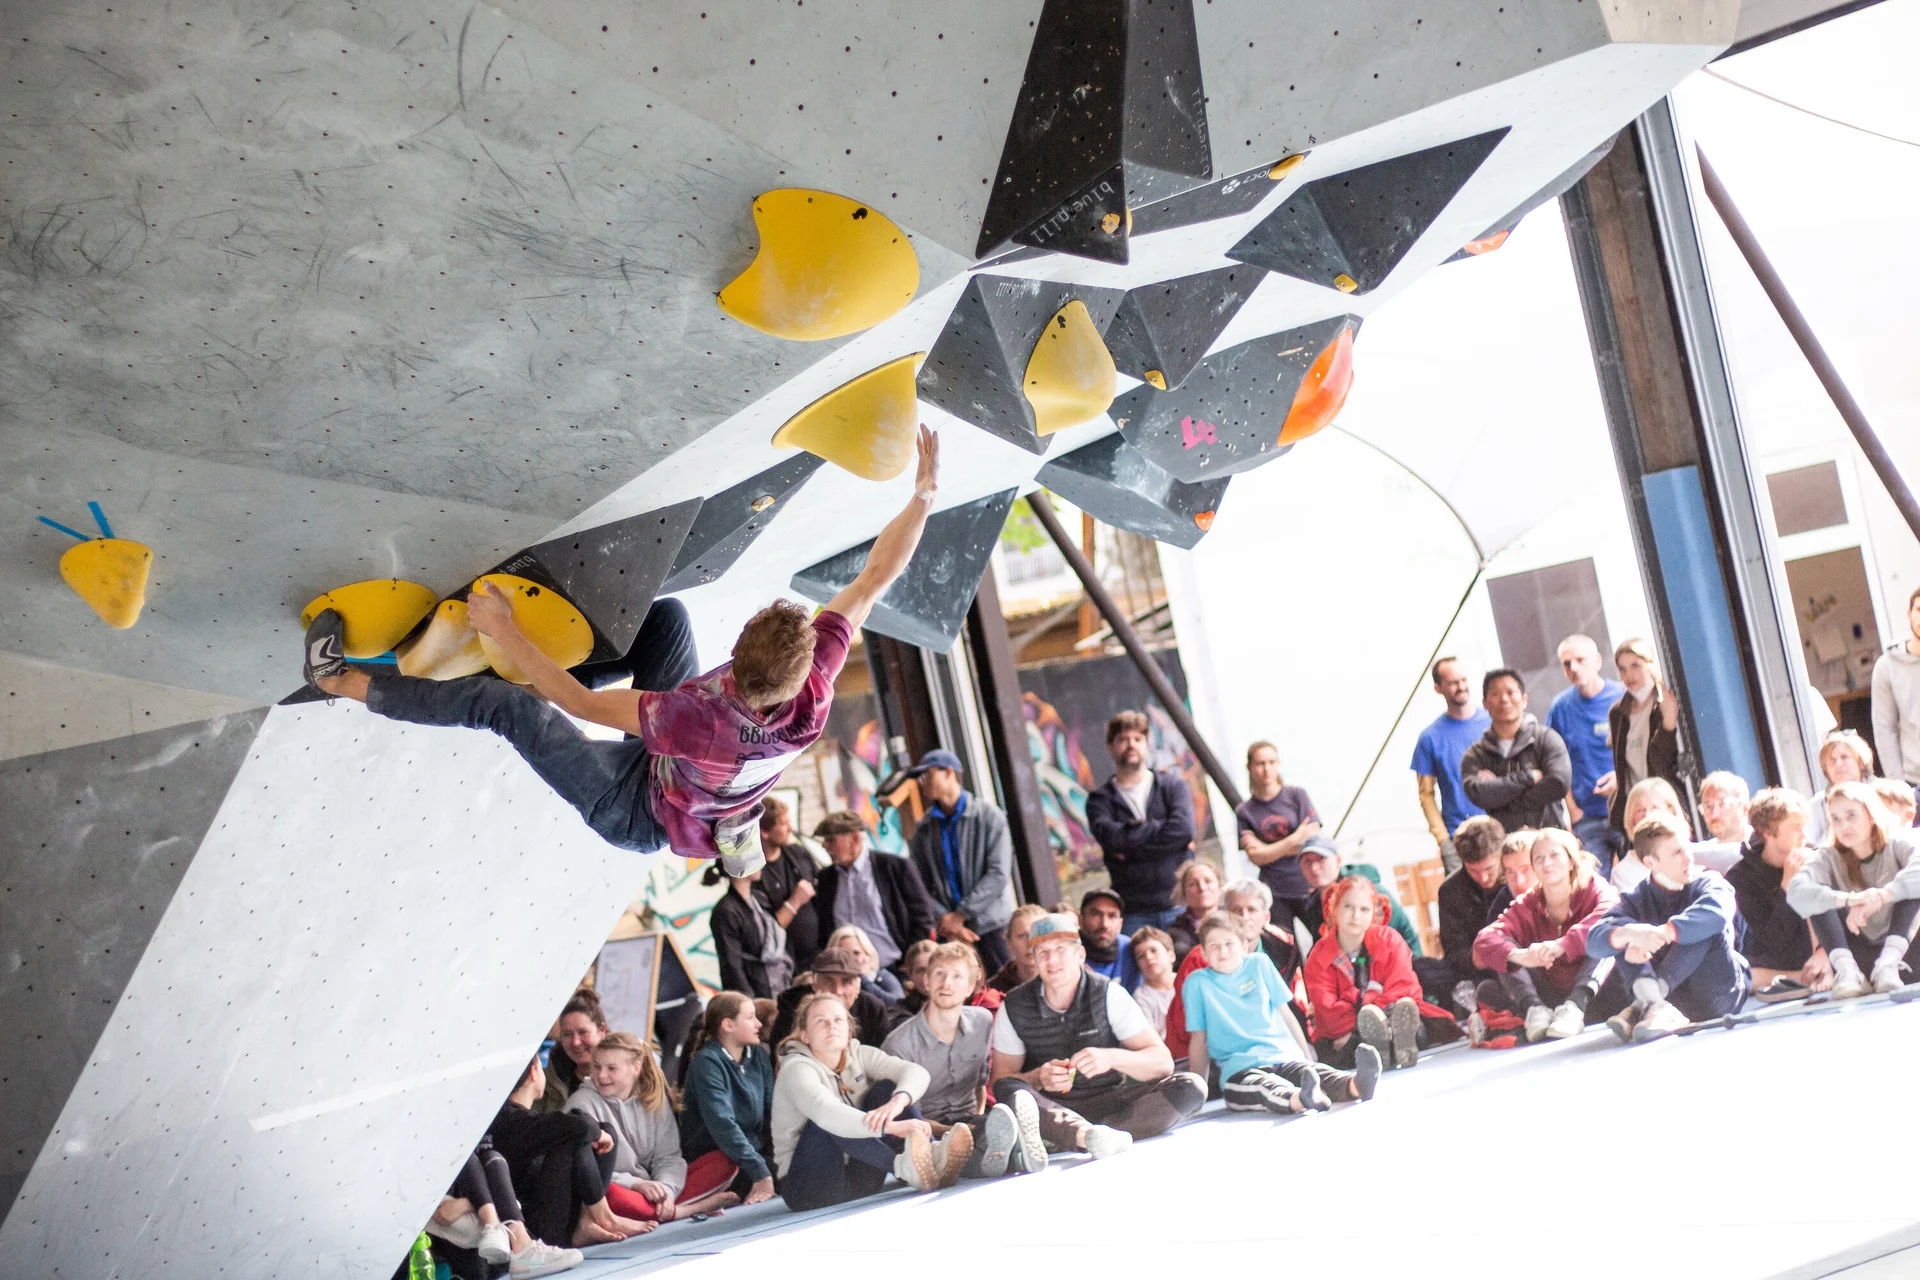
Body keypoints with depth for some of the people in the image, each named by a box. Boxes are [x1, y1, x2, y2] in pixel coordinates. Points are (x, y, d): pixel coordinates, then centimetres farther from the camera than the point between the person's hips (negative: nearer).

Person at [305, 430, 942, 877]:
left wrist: (502, 631, -29)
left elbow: (582, 704, -36)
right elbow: (875, 578, -26)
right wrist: (924, 494, -23)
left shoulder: (701, 721, -47)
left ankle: (340, 678, 1)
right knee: (666, 612, 3)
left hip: (637, 815, -6)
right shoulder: (813, 692, -34)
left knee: (503, 703, -12)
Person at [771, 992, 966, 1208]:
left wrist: (897, 1102, -36)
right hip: (808, 1188, -6)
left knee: (887, 1089, -8)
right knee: (829, 1122, -31)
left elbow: (917, 1072, -12)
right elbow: (824, 1113, -37)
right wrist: (892, 1127, -47)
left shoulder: (859, 1055, 4)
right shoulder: (796, 1068, -15)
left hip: (858, 1182, 6)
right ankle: (903, 1166, -49)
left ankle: (932, 1157, -33)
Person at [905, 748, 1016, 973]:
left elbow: (998, 874, -10)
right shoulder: (924, 828, 9)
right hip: (948, 931, 3)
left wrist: (960, 915, -13)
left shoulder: (989, 815, -2)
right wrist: (945, 921, -10)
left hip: (992, 925, -3)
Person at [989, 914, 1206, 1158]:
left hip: (1107, 1105, 1)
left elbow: (1163, 1062, -6)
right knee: (1008, 1089, -32)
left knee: (1190, 1087, -23)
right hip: (1050, 1110, -1)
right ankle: (1089, 1136, -59)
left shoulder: (1108, 995, -3)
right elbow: (1001, 1080, 0)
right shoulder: (1014, 1007, -1)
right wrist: (1039, 1078, -21)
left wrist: (1111, 1058, -25)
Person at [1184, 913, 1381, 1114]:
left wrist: (1308, 1057, 15)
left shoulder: (1259, 964, 15)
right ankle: (1301, 1099, -69)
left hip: (1286, 1058, 4)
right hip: (1239, 1069, -4)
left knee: (1317, 1073, -30)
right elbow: (1199, 1039, 8)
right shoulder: (1197, 982, 6)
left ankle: (1356, 1084, -59)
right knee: (1268, 1089, -38)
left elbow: (1286, 1013, 18)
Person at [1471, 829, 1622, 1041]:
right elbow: (1484, 940, -15)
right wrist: (1518, 955, -38)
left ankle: (1573, 1008, -40)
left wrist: (1562, 945, -45)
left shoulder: (1595, 890, -6)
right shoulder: (1526, 906, 2)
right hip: (1552, 997, 3)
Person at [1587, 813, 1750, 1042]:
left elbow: (1717, 913, -27)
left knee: (1706, 927, -22)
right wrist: (1628, 934, -36)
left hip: (1719, 996, -2)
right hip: (1673, 996, 2)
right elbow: (1594, 941, -14)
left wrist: (1663, 933, -38)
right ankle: (1653, 1004, -38)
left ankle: (1646, 1001, -35)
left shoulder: (1709, 883, 0)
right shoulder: (1636, 901, 5)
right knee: (1621, 938, -11)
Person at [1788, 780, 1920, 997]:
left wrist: (1880, 896, -43)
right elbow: (1796, 892, -26)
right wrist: (1848, 899, -42)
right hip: (1855, 955, 1)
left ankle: (1888, 964, -32)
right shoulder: (1828, 858, -3)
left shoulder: (1898, 844, -6)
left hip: (1900, 952, -1)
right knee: (1821, 897, -16)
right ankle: (1847, 971, -33)